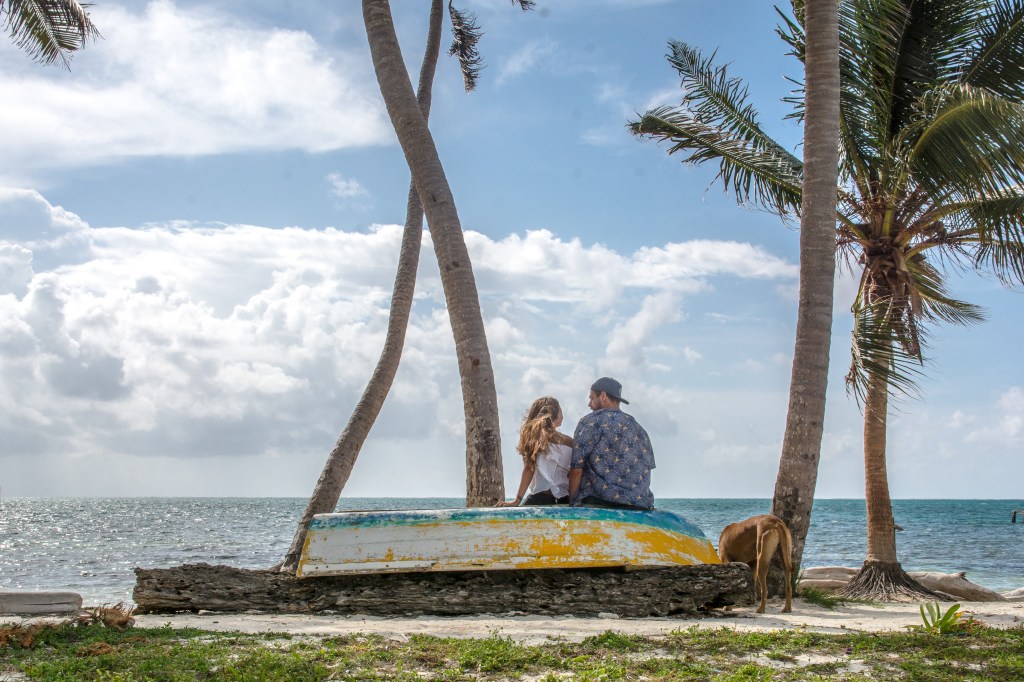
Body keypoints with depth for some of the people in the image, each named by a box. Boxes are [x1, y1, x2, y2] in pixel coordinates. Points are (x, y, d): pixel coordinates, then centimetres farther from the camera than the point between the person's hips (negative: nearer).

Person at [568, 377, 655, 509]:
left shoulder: (590, 422, 2)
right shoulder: (639, 429, 19)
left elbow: (576, 469, -4)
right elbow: (648, 468, 22)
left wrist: (572, 501, 1)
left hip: (598, 503, -6)